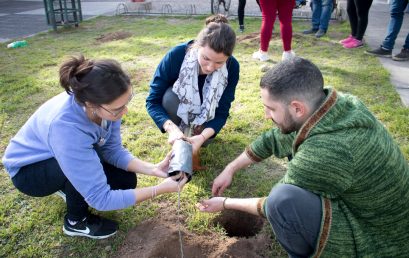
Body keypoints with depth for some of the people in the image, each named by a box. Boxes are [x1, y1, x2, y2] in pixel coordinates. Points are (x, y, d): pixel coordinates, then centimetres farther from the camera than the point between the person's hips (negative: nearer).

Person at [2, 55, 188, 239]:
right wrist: (160, 189, -36)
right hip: (28, 171, -5)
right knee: (91, 163, -34)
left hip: (65, 158, 6)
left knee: (126, 180, -5)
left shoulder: (103, 103, -26)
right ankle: (76, 221, -5)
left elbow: (112, 150, -13)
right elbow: (101, 198, -38)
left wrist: (153, 169, -27)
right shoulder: (67, 127, -43)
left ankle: (69, 188, 19)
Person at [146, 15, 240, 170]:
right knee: (170, 97, -34)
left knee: (204, 141, -25)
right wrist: (172, 128, -48)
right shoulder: (176, 55, -34)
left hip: (204, 115, 2)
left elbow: (222, 111, -24)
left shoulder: (232, 67, -28)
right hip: (177, 107, -1)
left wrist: (203, 136, -44)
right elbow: (153, 101, -29)